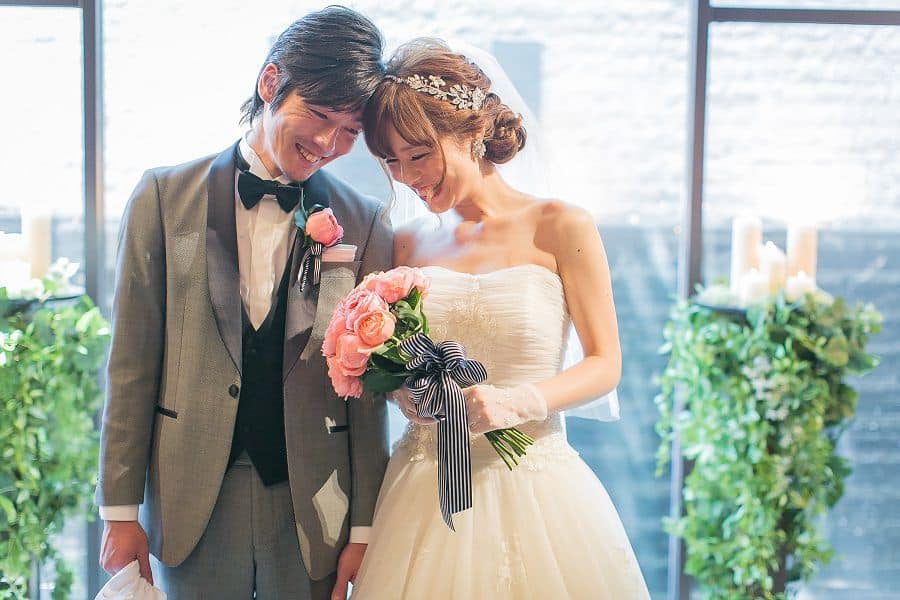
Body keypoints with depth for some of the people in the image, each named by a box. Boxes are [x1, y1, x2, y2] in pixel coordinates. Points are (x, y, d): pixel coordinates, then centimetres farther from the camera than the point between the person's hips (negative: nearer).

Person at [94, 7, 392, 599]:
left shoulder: (366, 226, 0)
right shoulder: (165, 196, 0)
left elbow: (369, 389, 1)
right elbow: (132, 362, 0)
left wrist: (365, 530, 0)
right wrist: (120, 511, -1)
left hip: (313, 512, 0)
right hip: (192, 501, 0)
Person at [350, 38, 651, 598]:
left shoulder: (560, 228, -5)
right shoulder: (409, 244, 6)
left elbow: (605, 363, -3)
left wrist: (518, 403, -19)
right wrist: (406, 389, -7)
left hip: (534, 486, -3)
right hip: (425, 489, 3)